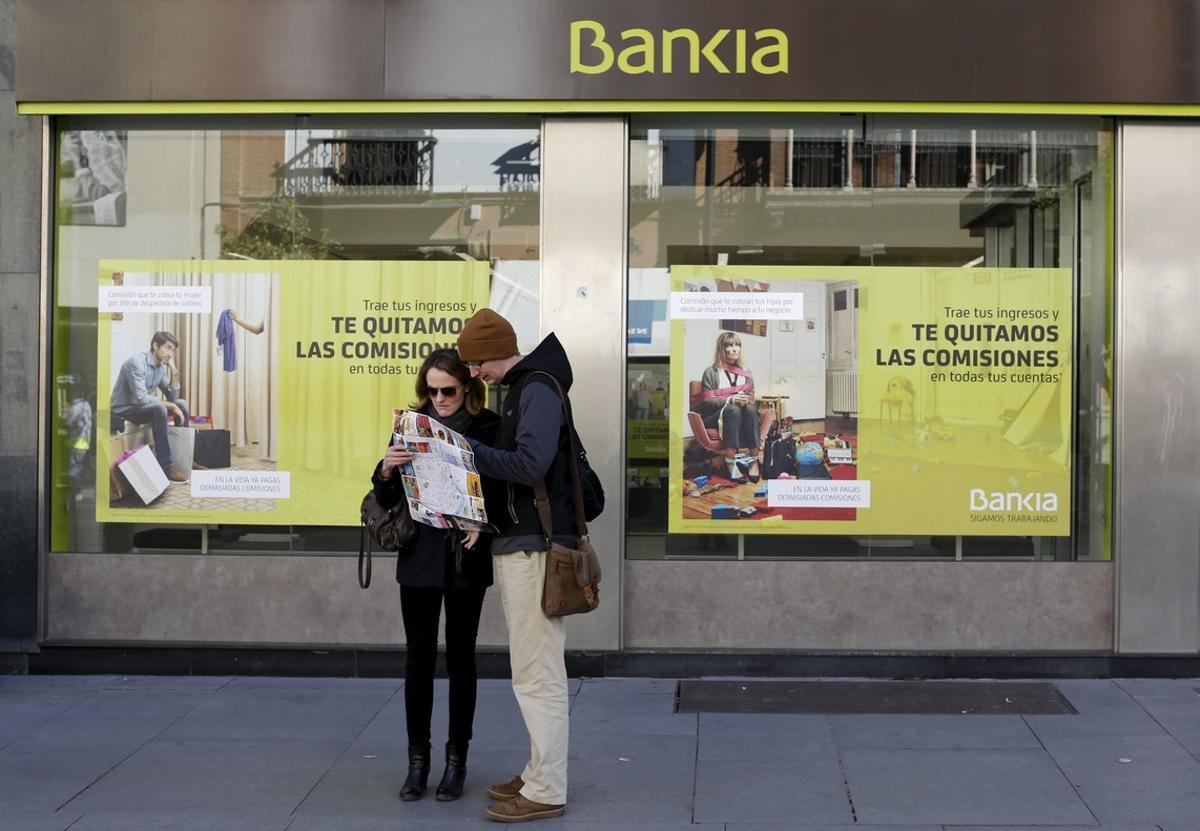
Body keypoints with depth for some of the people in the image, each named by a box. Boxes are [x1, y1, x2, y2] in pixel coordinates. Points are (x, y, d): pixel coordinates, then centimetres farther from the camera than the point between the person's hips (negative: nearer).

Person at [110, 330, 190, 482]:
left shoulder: (161, 367, 3)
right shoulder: (136, 362, -23)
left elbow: (172, 397, 3)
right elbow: (141, 398, -31)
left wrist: (174, 371, -9)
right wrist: (171, 406, -26)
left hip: (142, 407, 9)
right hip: (123, 411, -9)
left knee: (181, 404, 1)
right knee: (160, 409, -32)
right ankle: (166, 465, -30)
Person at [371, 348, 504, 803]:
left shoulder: (488, 427, -4)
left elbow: (502, 492, -2)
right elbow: (386, 498, 2)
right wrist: (387, 469, -19)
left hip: (466, 559, -1)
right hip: (419, 557, 2)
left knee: (460, 657, 7)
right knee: (419, 657, 5)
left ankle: (456, 760, 17)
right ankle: (417, 760, 15)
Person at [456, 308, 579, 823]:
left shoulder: (538, 390, -13)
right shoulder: (520, 390, 17)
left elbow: (530, 464, -24)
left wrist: (465, 449, -18)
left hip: (534, 548, -10)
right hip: (519, 544, 10)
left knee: (537, 675, -5)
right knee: (532, 671, 16)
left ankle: (545, 793, 1)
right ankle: (539, 775, 25)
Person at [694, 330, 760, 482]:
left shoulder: (746, 374, 19)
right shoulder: (711, 372, 6)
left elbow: (751, 399, 12)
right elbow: (707, 401, -4)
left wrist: (746, 400, -14)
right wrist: (730, 400, -21)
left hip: (741, 417, 3)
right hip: (715, 417, -3)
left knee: (750, 409, -32)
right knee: (733, 410, -37)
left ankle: (754, 460, -43)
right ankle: (730, 462, -49)